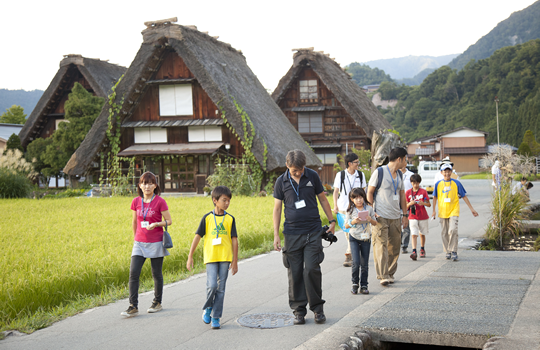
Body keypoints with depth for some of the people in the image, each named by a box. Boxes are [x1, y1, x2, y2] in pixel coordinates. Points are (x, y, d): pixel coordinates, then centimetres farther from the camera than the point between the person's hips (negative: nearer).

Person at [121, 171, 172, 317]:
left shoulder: (160, 202, -8)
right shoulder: (136, 201, 4)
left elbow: (169, 221, -5)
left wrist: (156, 224, -22)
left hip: (156, 243, -3)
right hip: (139, 243, 3)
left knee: (157, 274, 8)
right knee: (133, 273, -7)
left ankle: (157, 302, 26)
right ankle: (133, 307, -2)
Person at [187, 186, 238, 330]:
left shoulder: (230, 219, 4)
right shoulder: (207, 218, 1)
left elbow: (234, 240, 6)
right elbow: (197, 237, 3)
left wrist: (235, 261, 5)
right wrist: (190, 257, 0)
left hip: (225, 257, 2)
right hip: (211, 257, -1)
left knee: (220, 288, 4)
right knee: (212, 285, -13)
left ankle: (216, 318, 13)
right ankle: (207, 308, 16)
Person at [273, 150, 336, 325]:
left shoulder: (312, 176, 2)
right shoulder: (281, 182, 2)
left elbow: (322, 199, 14)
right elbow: (277, 208, 6)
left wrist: (332, 221, 14)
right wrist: (276, 235, 2)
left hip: (313, 231, -1)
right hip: (292, 233, 1)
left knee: (312, 269, -8)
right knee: (295, 273, 2)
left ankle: (317, 307, 8)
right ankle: (299, 310, 13)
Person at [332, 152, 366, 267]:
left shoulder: (360, 175, 6)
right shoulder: (340, 175, 2)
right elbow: (336, 191, 4)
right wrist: (335, 206, -3)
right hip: (343, 207, 0)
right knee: (347, 232, 6)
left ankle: (348, 256, -7)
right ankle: (353, 253, 20)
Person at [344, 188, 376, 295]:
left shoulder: (369, 208, -1)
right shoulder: (350, 210, -4)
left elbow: (375, 223, 6)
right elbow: (346, 225, 1)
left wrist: (370, 220, -15)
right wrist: (353, 222, -18)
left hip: (366, 238, 2)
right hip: (354, 238, -1)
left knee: (365, 264, 5)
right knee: (356, 262, -11)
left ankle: (364, 285, 14)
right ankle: (355, 283, 6)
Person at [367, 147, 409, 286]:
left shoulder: (399, 175, 15)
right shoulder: (379, 172, -6)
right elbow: (369, 192, -4)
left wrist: (405, 215, 16)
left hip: (395, 218, 7)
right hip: (381, 217, -7)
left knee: (394, 247, 7)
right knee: (381, 246, -10)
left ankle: (390, 274, 18)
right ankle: (383, 276, -10)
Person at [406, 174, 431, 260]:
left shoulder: (423, 192, -1)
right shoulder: (408, 193, 2)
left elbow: (429, 204, 2)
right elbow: (406, 207, 5)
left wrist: (423, 203, -18)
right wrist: (410, 203, -17)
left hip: (423, 217, 1)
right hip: (413, 217, -1)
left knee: (422, 234, 14)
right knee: (414, 234, -13)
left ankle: (422, 250, 32)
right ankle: (414, 252, -21)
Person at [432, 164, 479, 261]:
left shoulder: (456, 183, 1)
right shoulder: (438, 184, 4)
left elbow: (464, 196, 5)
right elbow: (435, 197, 13)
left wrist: (472, 209, 4)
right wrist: (434, 210, 9)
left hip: (453, 211, -2)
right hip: (442, 212, 2)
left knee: (453, 230, -17)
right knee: (444, 233, 7)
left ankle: (454, 251, -10)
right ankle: (447, 252, 19)